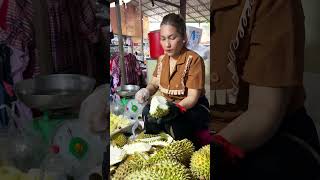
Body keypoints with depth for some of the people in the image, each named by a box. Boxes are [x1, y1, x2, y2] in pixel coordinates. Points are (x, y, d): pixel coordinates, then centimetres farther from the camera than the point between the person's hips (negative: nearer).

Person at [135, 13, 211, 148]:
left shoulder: (194, 60, -16)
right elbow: (154, 84, 13)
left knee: (175, 124, -35)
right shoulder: (162, 59, 5)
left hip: (193, 107, -4)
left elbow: (193, 97, -19)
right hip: (167, 105, 5)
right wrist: (147, 91, -11)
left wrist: (177, 108, -38)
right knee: (147, 113, -26)